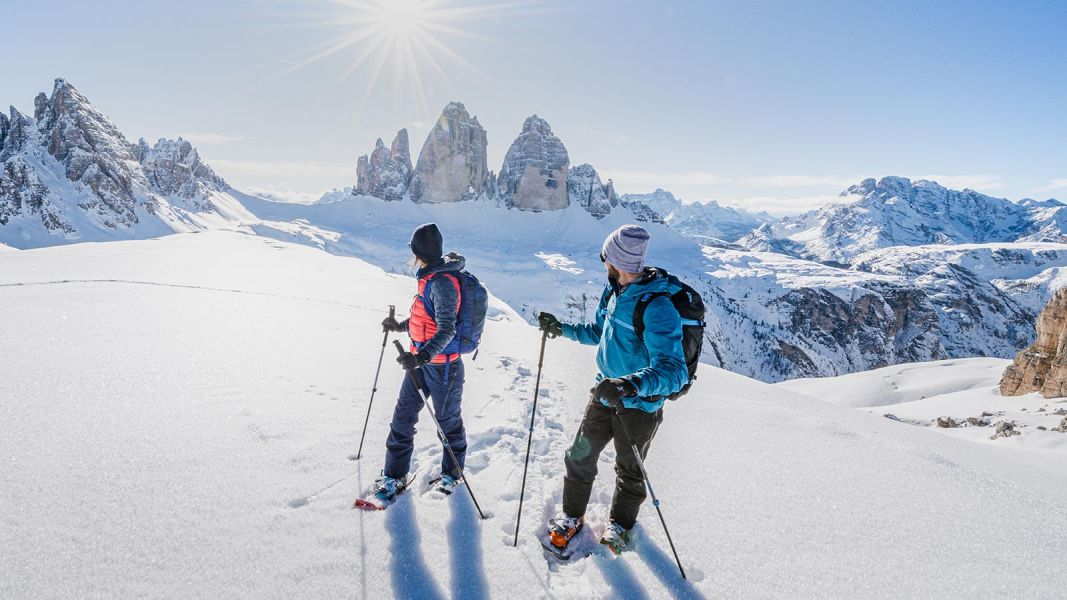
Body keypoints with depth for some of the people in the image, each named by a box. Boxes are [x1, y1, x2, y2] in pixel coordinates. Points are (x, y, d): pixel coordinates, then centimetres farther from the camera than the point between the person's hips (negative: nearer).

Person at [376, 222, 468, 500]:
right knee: (403, 416, 11)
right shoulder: (431, 277, 6)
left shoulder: (442, 282, -24)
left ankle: (452, 472, 34)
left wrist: (422, 356, -40)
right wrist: (401, 325, 27)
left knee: (448, 421, 12)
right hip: (421, 361, 9)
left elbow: (446, 330, -29)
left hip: (442, 366, -9)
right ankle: (395, 474, 24)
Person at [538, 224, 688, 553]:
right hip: (605, 393, 7)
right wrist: (562, 328, 7)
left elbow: (674, 371, -37)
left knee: (629, 471, 17)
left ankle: (621, 523, 44)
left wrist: (632, 384, -53)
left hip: (639, 405, -6)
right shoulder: (613, 291, -3)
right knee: (579, 458, 14)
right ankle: (572, 516, 39)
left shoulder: (657, 308, -30)